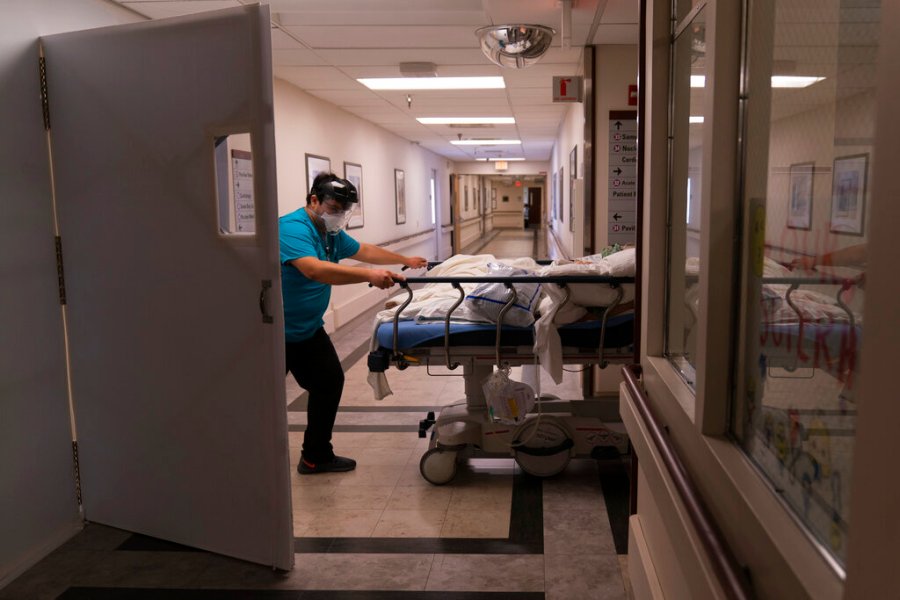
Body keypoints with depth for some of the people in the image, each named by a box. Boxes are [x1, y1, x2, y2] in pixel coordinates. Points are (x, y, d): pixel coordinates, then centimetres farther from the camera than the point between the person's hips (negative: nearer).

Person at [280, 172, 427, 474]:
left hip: (308, 329, 10)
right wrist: (369, 275, -45)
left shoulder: (332, 234, 7)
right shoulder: (293, 228, -23)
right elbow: (313, 269, -40)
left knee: (330, 382, 10)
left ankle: (316, 456, 23)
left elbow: (365, 251, 24)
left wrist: (406, 260, 32)